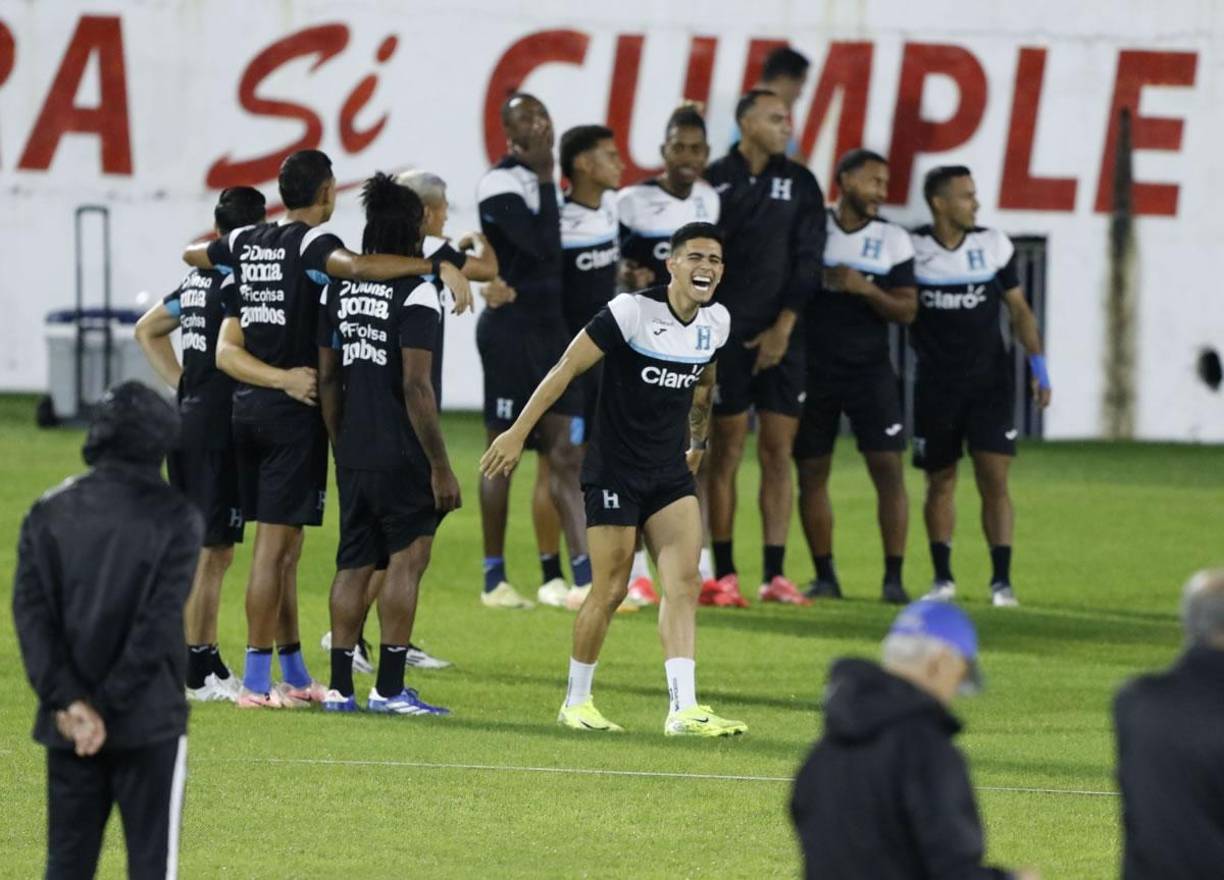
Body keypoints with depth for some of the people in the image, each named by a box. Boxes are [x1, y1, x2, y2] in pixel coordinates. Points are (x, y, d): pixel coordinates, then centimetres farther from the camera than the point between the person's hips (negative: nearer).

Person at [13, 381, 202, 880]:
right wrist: (108, 709, -12)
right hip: (148, 725, -3)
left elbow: (31, 612, -4)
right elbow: (159, 623, -13)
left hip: (67, 726, 3)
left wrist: (67, 701, -9)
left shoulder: (48, 514, 5)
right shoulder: (175, 518, -5)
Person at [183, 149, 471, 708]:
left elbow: (192, 253, 29)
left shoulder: (246, 242, 9)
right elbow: (357, 266, -35)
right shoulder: (312, 242, -13)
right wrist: (440, 265, -36)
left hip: (248, 404, 8)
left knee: (283, 546, 14)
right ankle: (256, 680, -5)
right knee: (274, 545, -5)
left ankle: (295, 674, 19)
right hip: (293, 410, -8)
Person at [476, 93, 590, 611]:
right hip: (511, 329, -8)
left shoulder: (546, 181, 14)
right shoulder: (501, 185, -13)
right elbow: (543, 245, -23)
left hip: (553, 331, 8)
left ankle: (585, 578, -3)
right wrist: (545, 180, -12)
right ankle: (495, 581, 10)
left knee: (566, 456, 2)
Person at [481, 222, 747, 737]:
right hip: (614, 472, -6)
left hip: (670, 473, 6)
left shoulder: (716, 323, 4)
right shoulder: (632, 311, -15)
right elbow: (567, 368, -14)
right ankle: (576, 701, 16)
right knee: (610, 591, -2)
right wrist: (518, 432, -15)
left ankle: (684, 710, -14)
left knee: (684, 583, -8)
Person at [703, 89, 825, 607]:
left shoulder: (800, 184, 8)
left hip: (781, 336, 3)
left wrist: (783, 327, -3)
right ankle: (723, 575, 1)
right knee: (726, 452, -2)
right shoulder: (713, 181, -1)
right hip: (726, 334, -3)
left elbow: (807, 262, 5)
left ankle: (774, 575, 5)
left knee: (778, 454, 2)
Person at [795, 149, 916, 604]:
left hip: (870, 370, 0)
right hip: (814, 369, 0)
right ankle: (825, 576, 13)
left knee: (888, 468, -8)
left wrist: (865, 289, -15)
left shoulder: (892, 240, 2)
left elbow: (906, 310, -1)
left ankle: (894, 578, -5)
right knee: (811, 473, 3)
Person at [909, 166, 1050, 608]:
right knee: (940, 482, 8)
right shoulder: (911, 248, -5)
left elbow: (1019, 309, 6)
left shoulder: (993, 246, -1)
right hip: (936, 385, 0)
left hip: (990, 381, 0)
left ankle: (1002, 580, -8)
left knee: (994, 479, -9)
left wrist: (1038, 366, 0)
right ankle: (943, 577, 19)